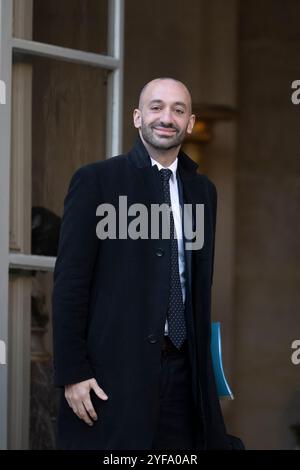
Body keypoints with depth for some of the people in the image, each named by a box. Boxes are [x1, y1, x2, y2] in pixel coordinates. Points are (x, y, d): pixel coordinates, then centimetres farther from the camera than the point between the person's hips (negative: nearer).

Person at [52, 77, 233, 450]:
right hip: (113, 370, -4)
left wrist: (202, 361, 12)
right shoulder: (96, 180, -2)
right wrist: (72, 372, -11)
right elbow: (69, 282, -6)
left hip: (183, 368, 5)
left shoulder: (202, 189, 13)